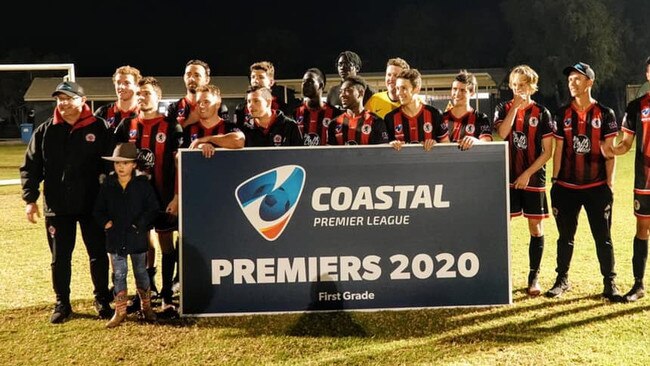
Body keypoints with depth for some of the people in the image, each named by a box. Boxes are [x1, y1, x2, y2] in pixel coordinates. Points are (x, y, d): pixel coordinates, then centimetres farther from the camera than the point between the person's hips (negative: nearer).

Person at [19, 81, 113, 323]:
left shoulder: (99, 128, -4)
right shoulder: (45, 131, 2)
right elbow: (30, 168, 6)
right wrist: (30, 199, -2)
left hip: (92, 205, -1)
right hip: (57, 206, 2)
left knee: (98, 255, 8)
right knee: (60, 258, 9)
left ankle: (102, 300, 24)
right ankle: (62, 303, 23)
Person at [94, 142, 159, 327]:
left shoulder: (142, 184, -5)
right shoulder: (108, 185, 1)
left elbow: (153, 208, -6)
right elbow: (98, 209, 7)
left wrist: (140, 224, -16)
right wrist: (105, 222, -10)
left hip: (137, 237, -2)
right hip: (115, 238, 2)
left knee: (141, 272, 11)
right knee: (119, 274, 7)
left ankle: (146, 307, 26)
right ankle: (120, 311, 15)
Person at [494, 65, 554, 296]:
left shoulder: (541, 113, 1)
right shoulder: (503, 109, 6)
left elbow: (547, 151, -2)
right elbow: (502, 133, -15)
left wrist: (528, 174, -10)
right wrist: (515, 106, -15)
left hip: (533, 179, -1)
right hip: (507, 177, 1)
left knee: (535, 227, 3)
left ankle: (534, 277, 13)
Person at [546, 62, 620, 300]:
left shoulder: (605, 114, 0)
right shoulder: (563, 114, 6)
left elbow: (609, 152, -1)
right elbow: (559, 149, 7)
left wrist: (609, 184, -6)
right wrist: (554, 181, 4)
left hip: (597, 187, -2)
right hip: (567, 187, 2)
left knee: (603, 237, 1)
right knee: (565, 236, 10)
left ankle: (610, 283, 10)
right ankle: (562, 280, 22)